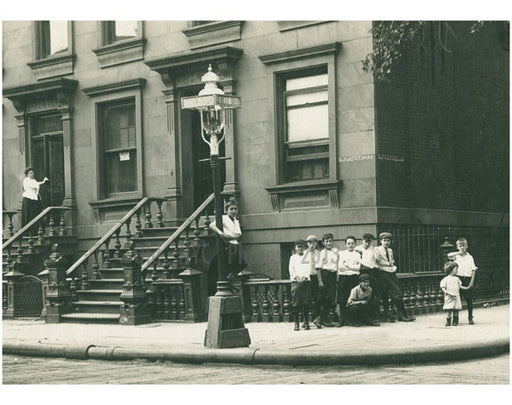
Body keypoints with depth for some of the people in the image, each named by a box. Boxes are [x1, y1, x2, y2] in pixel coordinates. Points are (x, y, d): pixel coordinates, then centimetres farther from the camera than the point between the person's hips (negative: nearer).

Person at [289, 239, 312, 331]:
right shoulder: (293, 257, 14)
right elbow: (291, 269, 5)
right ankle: (296, 323, -4)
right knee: (296, 303, -7)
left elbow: (309, 269, 6)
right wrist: (296, 277, -11)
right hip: (295, 281, -1)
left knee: (306, 303, -5)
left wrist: (305, 277, -11)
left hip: (306, 281, 1)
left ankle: (306, 322, 1)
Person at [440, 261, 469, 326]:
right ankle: (448, 321, 5)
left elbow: (460, 286, 18)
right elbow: (443, 287, -5)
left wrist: (466, 288, 9)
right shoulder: (446, 279, -3)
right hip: (449, 297, -4)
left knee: (456, 309, 2)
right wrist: (447, 292, -18)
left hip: (456, 297, 4)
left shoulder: (457, 279, 11)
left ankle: (455, 321, 13)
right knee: (449, 310, -5)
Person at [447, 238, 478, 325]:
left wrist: (472, 281, -6)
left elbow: (473, 270, 3)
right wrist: (459, 252, -17)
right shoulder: (456, 256, 5)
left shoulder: (470, 257, 7)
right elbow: (449, 255, -18)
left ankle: (470, 317, 13)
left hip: (468, 279, 1)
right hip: (458, 278, -1)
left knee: (469, 299, 3)